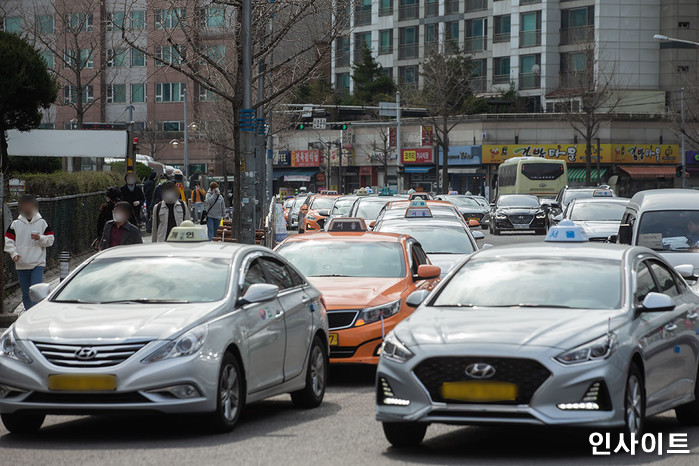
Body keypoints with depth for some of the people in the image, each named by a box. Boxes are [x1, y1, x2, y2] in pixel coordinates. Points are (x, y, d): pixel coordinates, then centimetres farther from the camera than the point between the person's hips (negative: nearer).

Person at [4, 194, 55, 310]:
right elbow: (8, 241, 6)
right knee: (26, 294, 7)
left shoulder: (42, 223, 5)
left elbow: (50, 239, 6)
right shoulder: (15, 224, 7)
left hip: (38, 263, -2)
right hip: (21, 265, 2)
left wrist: (40, 238, -14)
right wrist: (14, 253, -11)